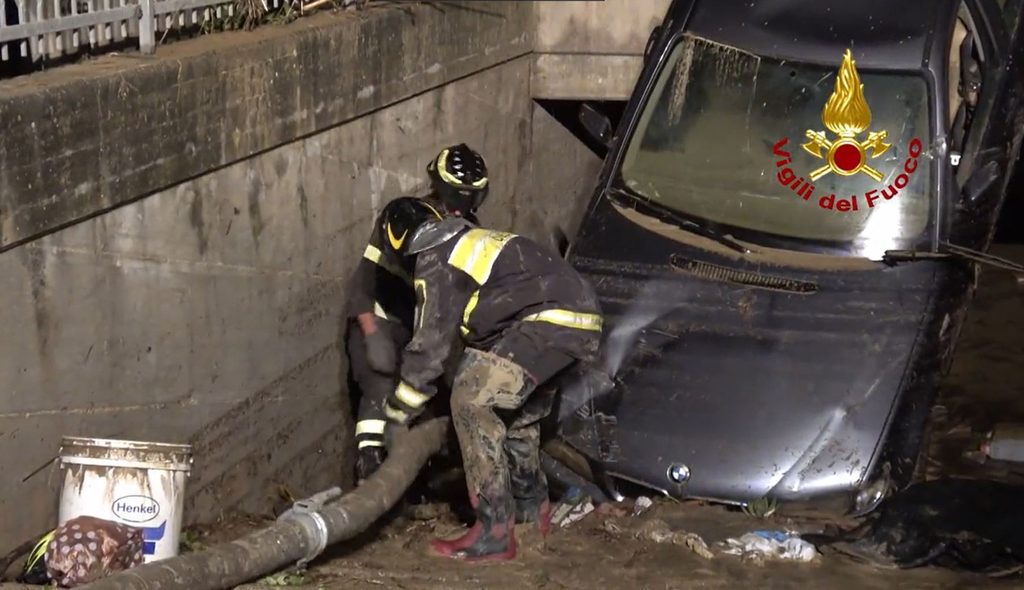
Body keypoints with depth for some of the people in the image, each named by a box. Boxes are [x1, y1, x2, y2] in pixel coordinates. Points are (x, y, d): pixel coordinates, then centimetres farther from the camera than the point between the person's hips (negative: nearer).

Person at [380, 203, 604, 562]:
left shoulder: (434, 262, -2)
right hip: (581, 317, 10)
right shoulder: (469, 242, 27)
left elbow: (429, 344, -2)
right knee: (516, 405, 26)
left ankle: (494, 533, -11)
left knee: (473, 402, -10)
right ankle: (532, 507, 41)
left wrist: (399, 411, 9)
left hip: (550, 322, -10)